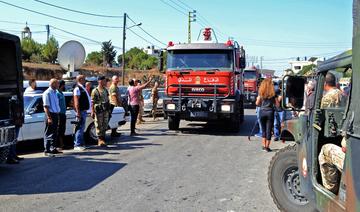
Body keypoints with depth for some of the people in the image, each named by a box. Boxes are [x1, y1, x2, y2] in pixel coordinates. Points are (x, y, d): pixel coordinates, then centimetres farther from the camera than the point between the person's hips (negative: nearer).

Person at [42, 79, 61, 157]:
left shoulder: (54, 92, 16)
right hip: (50, 114, -9)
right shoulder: (47, 93, -11)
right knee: (49, 133, -6)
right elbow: (46, 106, -17)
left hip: (56, 114, 9)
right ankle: (47, 150, -3)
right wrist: (49, 118, -22)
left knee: (55, 133, 13)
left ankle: (53, 149, 21)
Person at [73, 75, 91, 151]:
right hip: (81, 111, -10)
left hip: (84, 110, 10)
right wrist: (78, 112, -23)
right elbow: (76, 102, -19)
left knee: (81, 128, 14)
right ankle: (77, 145, -5)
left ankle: (81, 143, 22)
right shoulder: (77, 88, -13)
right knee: (80, 128, -8)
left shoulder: (82, 88, 17)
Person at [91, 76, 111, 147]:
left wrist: (109, 109, 16)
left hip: (106, 110, 7)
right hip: (98, 111, -7)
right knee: (99, 126, -1)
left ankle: (102, 138, 20)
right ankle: (100, 140, 5)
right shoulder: (95, 91, -9)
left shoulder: (105, 90, 12)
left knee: (105, 125, 9)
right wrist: (92, 111, -18)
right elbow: (92, 102, -12)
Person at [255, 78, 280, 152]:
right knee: (268, 130, 3)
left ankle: (264, 145, 13)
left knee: (263, 130, 14)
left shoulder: (261, 92, 0)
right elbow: (277, 104, -1)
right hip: (270, 112, -2)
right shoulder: (273, 93, -2)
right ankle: (267, 147, 4)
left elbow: (257, 103, 1)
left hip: (262, 112, 2)